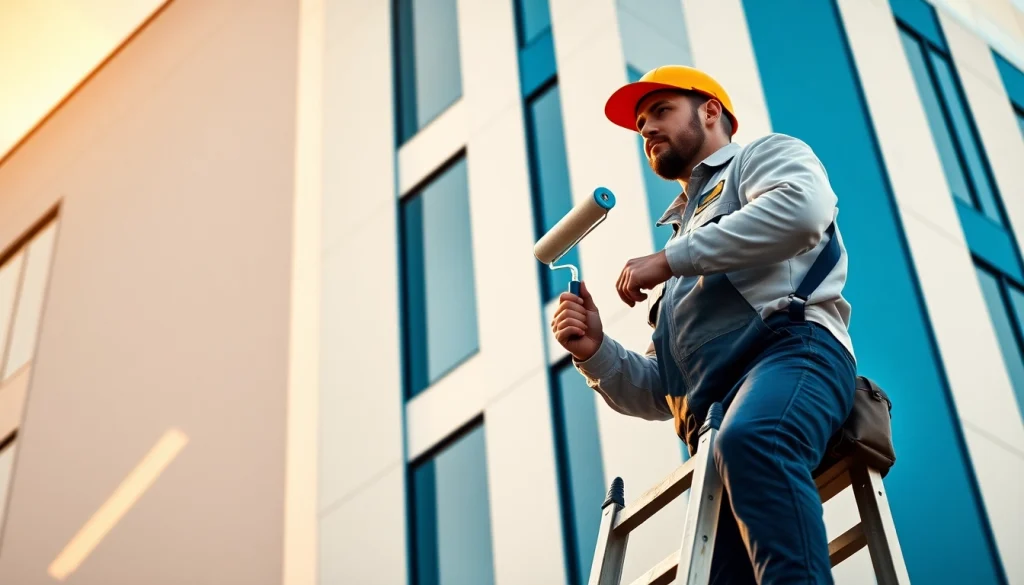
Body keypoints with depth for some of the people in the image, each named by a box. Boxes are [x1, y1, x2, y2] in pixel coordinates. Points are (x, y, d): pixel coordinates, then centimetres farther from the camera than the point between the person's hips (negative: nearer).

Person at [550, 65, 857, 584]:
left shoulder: (764, 154, 22)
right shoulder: (683, 230, 39)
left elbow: (801, 207, -8)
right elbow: (660, 394, 32)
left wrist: (668, 260, -2)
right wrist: (595, 351, 11)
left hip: (790, 350, -6)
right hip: (714, 416, 6)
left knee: (748, 442, -40)